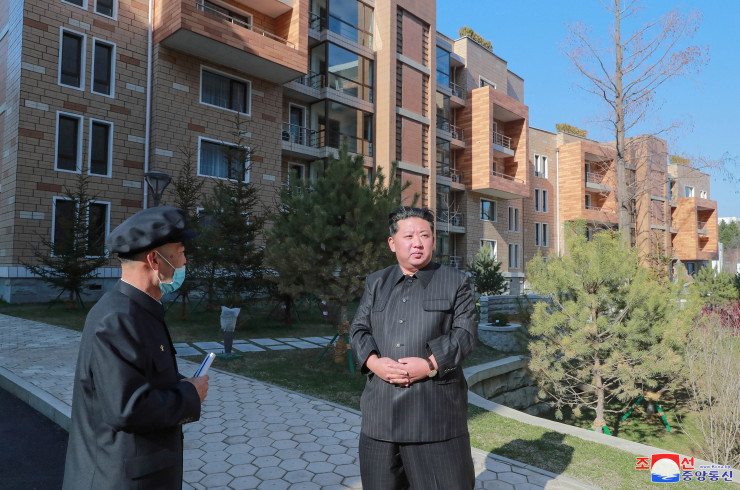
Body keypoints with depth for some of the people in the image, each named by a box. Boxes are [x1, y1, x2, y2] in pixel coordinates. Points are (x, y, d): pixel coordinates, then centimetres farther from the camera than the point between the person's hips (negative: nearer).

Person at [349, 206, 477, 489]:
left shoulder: (456, 282, 4)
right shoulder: (375, 283, 13)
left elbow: (466, 332, -4)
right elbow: (358, 329, 8)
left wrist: (431, 365, -18)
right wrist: (374, 362, -11)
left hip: (436, 410, -3)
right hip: (381, 411, 3)